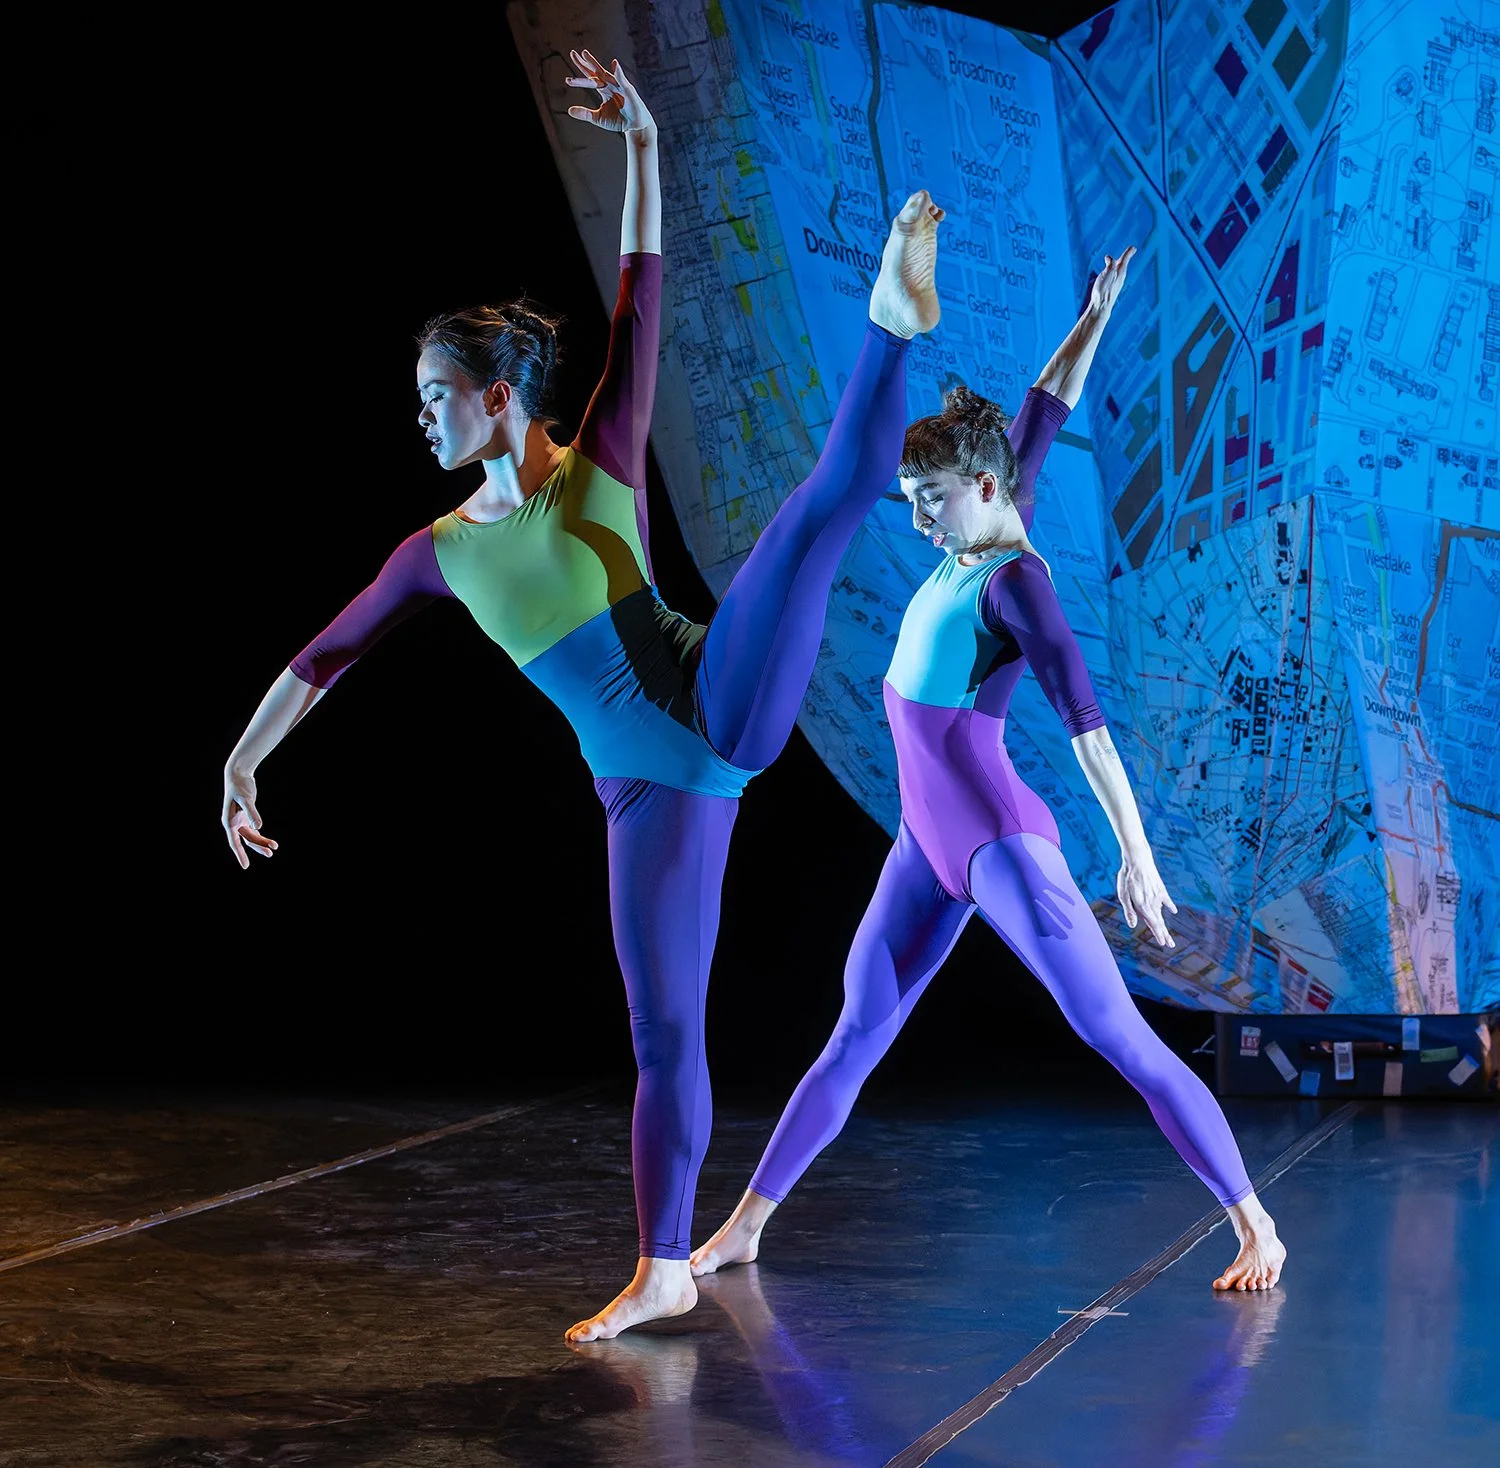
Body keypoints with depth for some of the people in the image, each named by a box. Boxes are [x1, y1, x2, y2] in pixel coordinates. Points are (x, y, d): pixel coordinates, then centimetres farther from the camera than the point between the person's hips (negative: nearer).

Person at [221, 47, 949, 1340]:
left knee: (831, 497, -26)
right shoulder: (443, 550, 12)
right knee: (663, 1031, 4)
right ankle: (665, 1271, 11)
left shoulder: (599, 469, 3)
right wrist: (244, 762, 25)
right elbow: (326, 654, 21)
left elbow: (641, 308, -5)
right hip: (651, 789, 3)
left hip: (722, 707, -3)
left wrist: (643, 144, -13)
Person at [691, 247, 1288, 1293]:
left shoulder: (1015, 579, -14)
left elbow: (1084, 718, -21)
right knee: (857, 1035, 12)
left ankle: (1255, 1227, -6)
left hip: (999, 838, -9)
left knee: (1122, 1037, -9)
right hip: (930, 845, 9)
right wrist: (1095, 316, 25)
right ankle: (746, 1226, 17)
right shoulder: (974, 546, 10)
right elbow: (1046, 412, 22)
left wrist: (1136, 854, -25)